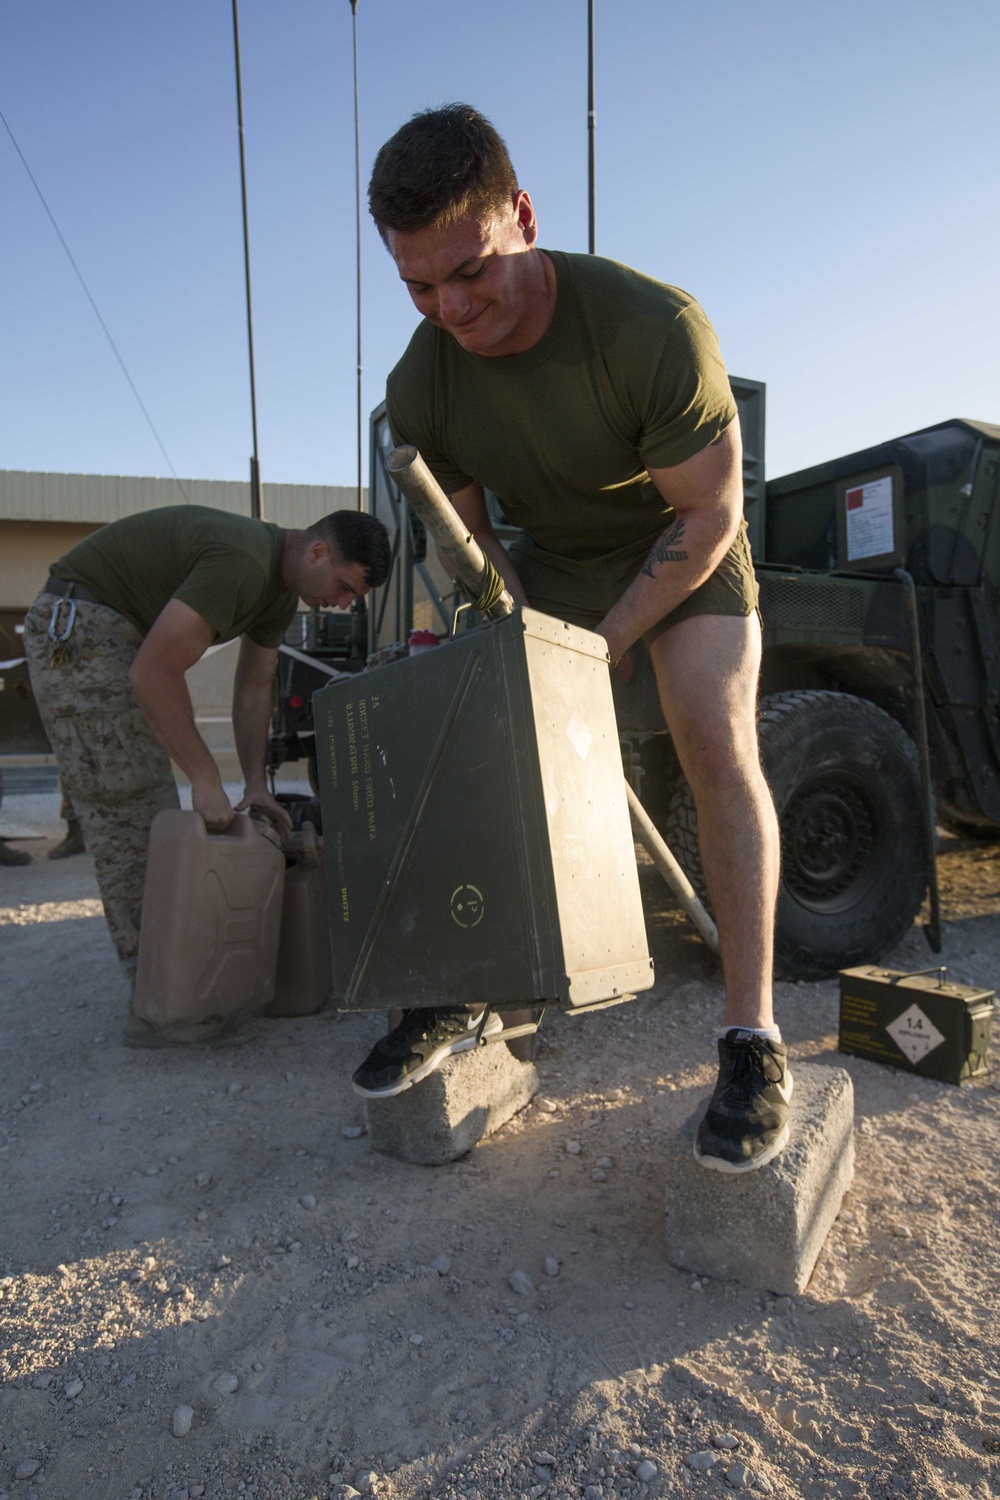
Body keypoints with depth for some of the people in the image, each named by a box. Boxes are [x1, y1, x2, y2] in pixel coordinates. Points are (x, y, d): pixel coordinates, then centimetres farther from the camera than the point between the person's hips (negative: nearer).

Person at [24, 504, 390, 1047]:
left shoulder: (280, 589, 5)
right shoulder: (243, 562, -27)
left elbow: (254, 689, 11)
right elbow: (154, 673, -30)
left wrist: (256, 786, 4)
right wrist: (206, 779, -25)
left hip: (123, 636, 11)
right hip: (77, 629, -10)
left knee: (156, 818, 11)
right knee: (128, 820, -10)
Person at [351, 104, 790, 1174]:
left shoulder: (654, 327, -28)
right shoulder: (420, 385, -15)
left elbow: (708, 513, -21)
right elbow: (467, 538, -3)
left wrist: (602, 647, -25)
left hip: (683, 550, -3)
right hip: (549, 561, 4)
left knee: (717, 745, -24)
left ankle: (752, 1038, -15)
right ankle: (449, 1003, 6)